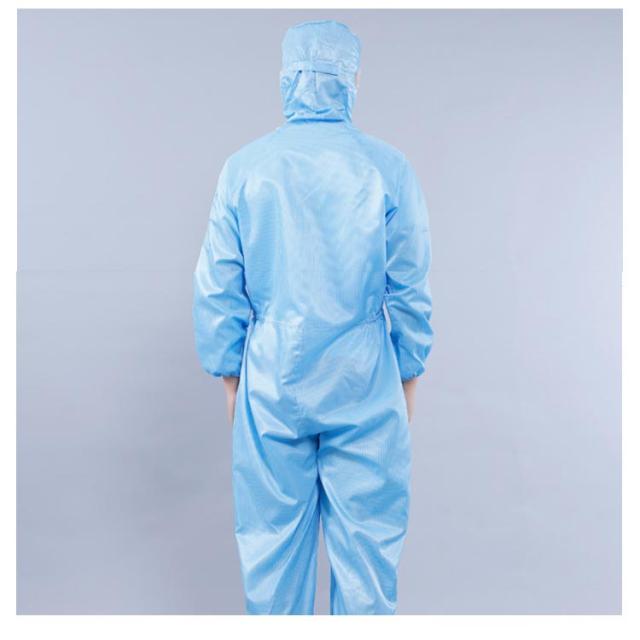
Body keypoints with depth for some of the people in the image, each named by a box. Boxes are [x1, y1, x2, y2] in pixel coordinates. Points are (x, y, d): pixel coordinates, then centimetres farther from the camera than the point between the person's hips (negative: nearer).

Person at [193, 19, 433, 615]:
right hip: (364, 384, -1)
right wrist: (409, 376, 9)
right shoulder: (388, 167, -6)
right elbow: (410, 290, -2)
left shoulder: (243, 167, -3)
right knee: (366, 532, 13)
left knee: (272, 532, 15)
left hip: (271, 382, 2)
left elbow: (217, 290, 0)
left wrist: (230, 376, 11)